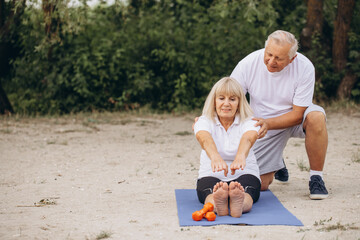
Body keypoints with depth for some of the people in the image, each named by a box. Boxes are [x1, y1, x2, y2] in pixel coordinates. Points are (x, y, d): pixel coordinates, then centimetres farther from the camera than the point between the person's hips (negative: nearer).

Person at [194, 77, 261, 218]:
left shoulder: (248, 122, -2)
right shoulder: (204, 121, -2)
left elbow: (248, 138, -28)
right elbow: (205, 139, -27)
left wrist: (241, 156, -54)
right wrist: (215, 157, -53)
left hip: (244, 174, 0)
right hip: (211, 175, 0)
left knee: (246, 190, -36)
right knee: (210, 190, -36)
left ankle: (239, 204, -70)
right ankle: (218, 204, -70)